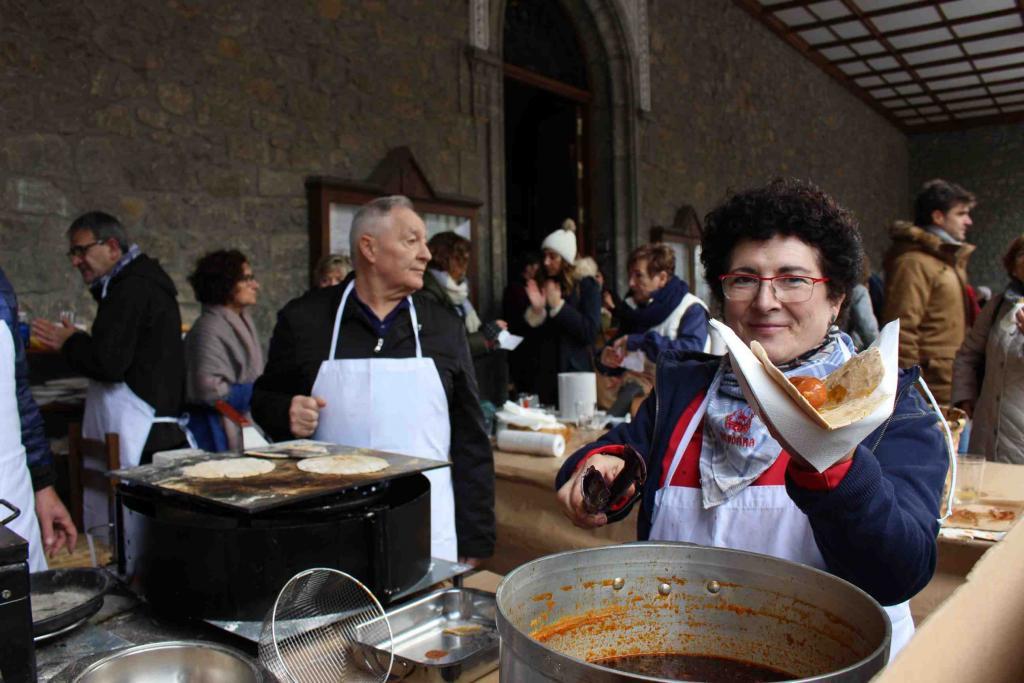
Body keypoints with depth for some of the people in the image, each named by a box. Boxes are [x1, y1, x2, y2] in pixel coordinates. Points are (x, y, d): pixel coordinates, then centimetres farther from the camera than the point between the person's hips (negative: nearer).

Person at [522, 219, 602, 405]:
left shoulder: (587, 285, -3)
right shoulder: (544, 287, 9)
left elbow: (590, 331, -15)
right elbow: (533, 336, 8)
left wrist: (558, 305, -17)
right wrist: (536, 310, -11)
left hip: (576, 372, -4)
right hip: (546, 374, 4)